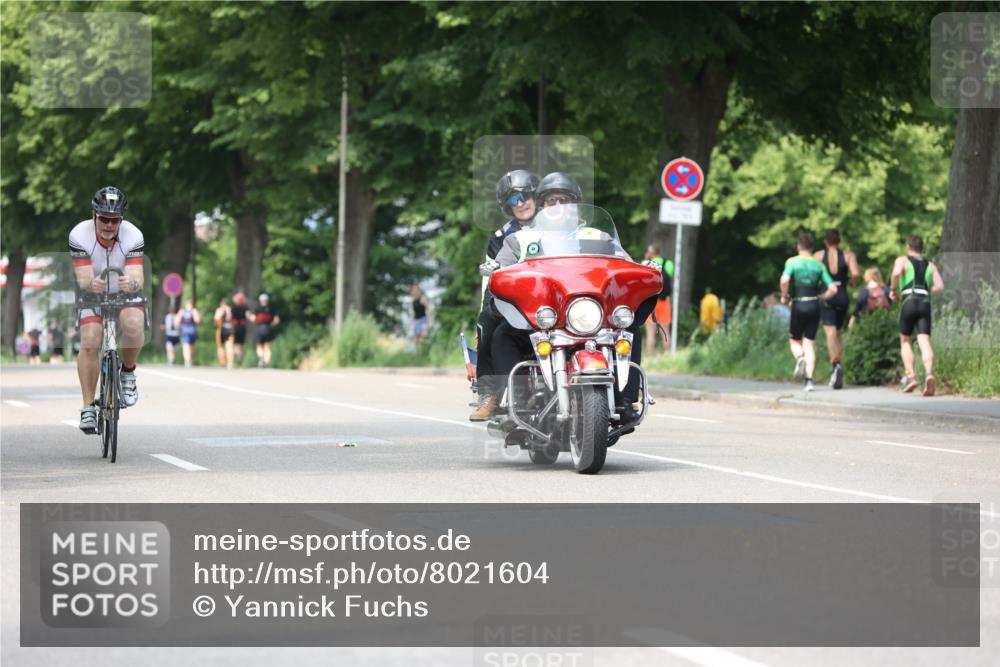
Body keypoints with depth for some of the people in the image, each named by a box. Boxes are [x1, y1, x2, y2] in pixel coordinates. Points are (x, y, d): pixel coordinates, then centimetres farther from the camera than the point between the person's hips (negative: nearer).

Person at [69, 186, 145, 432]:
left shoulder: (133, 236, -25)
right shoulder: (79, 236, -25)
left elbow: (138, 278, -33)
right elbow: (83, 279, -30)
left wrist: (132, 283, -58)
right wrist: (91, 284, -54)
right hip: (92, 294, 0)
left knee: (134, 325, -32)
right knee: (90, 342, -21)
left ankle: (128, 372, -5)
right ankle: (88, 407, -11)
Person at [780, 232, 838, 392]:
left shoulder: (792, 262, -3)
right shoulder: (818, 265, 5)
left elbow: (785, 280, -22)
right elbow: (833, 289, 0)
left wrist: (784, 296, -6)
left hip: (798, 306, -2)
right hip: (814, 305, 2)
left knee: (794, 341, 16)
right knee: (809, 344, 7)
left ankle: (800, 358, -18)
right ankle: (809, 380, -6)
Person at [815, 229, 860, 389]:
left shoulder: (819, 256, 2)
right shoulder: (848, 255, 4)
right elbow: (856, 273, -11)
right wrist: (852, 282, 11)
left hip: (826, 296, -2)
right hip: (842, 296, 2)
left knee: (830, 332, -12)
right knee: (838, 332, 18)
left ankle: (836, 364, -34)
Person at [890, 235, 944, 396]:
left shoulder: (902, 260, 12)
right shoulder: (930, 265, 22)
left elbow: (896, 273, -11)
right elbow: (940, 286, 10)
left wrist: (894, 290, 3)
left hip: (909, 302, -2)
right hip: (925, 303, 2)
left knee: (905, 341, 13)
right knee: (924, 341, -9)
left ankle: (910, 375, -3)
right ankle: (929, 373, -34)